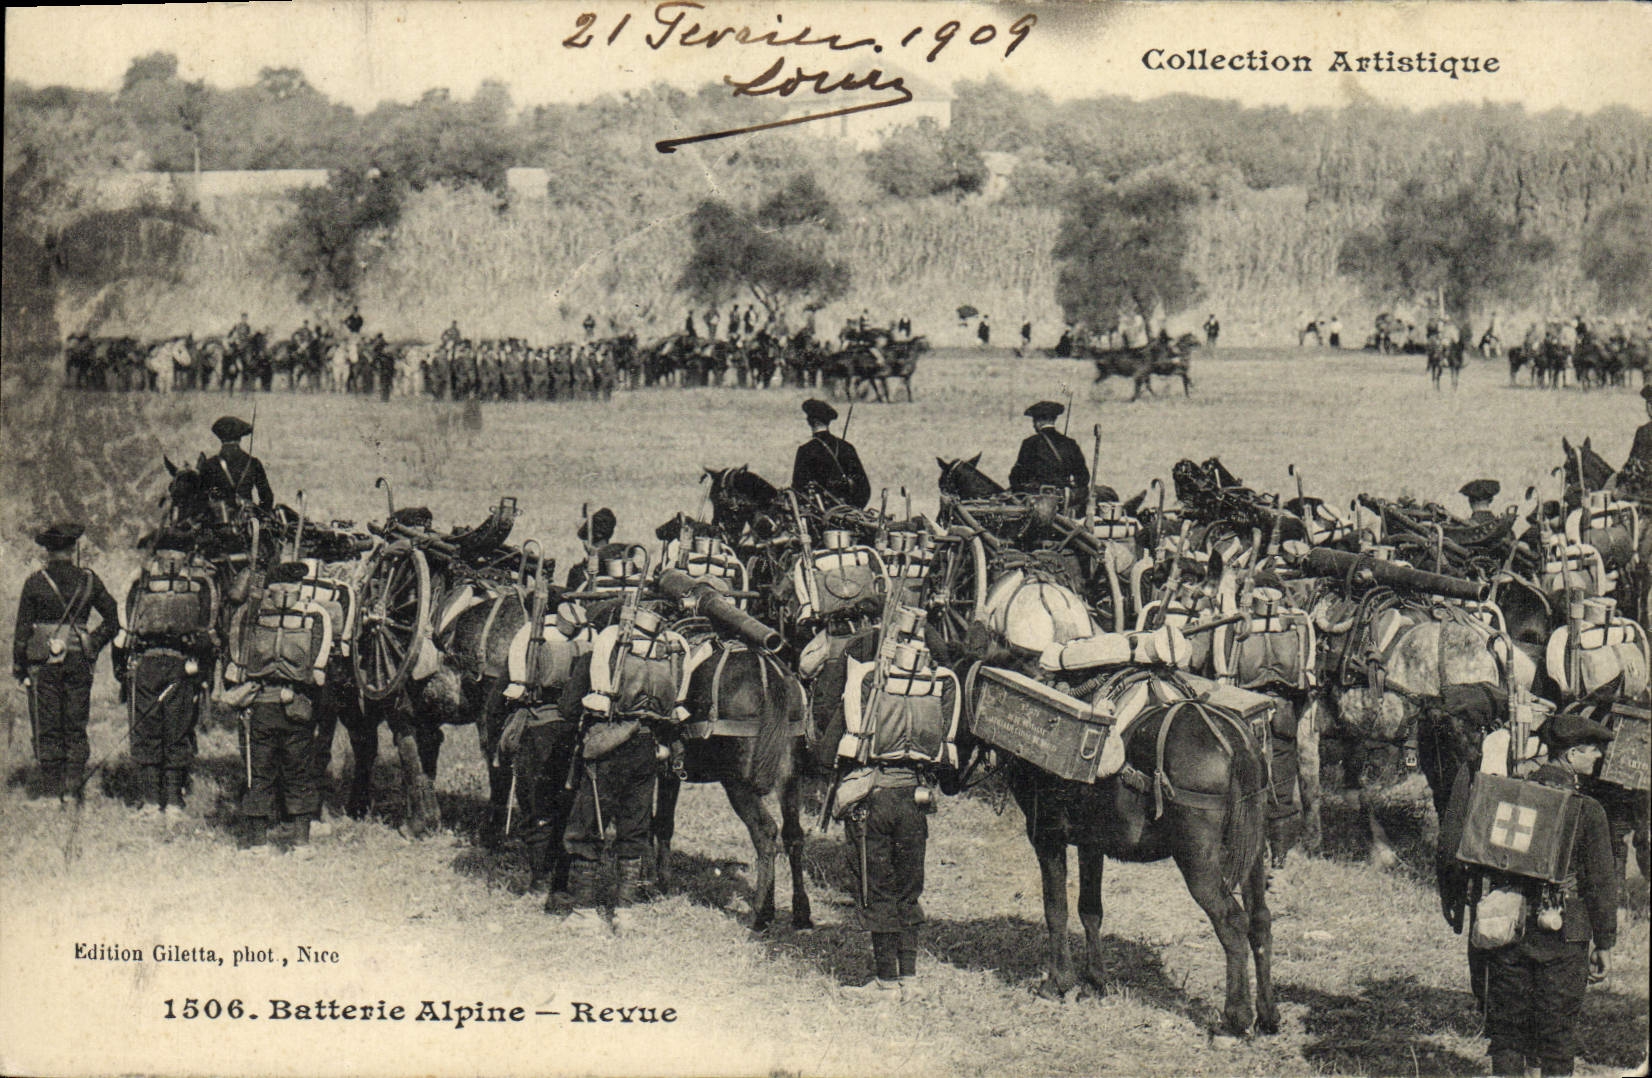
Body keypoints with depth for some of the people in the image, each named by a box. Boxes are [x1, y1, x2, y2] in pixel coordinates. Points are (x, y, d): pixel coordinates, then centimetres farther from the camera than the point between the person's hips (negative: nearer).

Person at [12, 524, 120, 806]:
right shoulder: (88, 580, 3)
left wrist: (19, 669, 2)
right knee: (76, 727, 9)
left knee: (46, 729, 2)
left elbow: (22, 629, -3)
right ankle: (72, 788, 8)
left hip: (44, 659, -2)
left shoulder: (35, 582, -4)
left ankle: (50, 790, 2)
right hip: (80, 660, 3)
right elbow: (112, 620, 6)